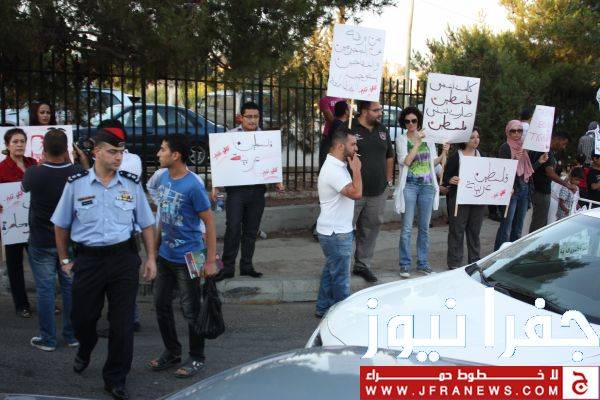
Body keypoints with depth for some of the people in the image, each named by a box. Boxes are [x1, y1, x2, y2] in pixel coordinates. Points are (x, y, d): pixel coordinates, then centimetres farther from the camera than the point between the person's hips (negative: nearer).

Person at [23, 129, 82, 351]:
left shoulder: (35, 174, -17)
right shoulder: (77, 172, -12)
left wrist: (42, 164, 16)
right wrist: (68, 160, 14)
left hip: (41, 243, -2)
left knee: (45, 289, 6)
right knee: (70, 286, 12)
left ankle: (47, 339, 14)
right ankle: (72, 335, 21)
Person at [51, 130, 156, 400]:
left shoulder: (132, 184, 2)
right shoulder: (76, 184, -1)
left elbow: (147, 224, 8)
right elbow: (61, 225, 9)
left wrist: (151, 258, 3)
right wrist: (64, 260, 10)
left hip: (124, 257, 0)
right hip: (88, 259, 0)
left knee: (122, 322, 3)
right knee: (82, 316, 12)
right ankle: (85, 350, 48)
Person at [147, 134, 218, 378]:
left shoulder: (193, 186, -19)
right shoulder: (163, 178, 3)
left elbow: (209, 223, -15)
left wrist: (210, 261, -16)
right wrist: (155, 245, 14)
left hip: (187, 258, -7)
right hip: (165, 255, 8)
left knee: (191, 311, 4)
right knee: (161, 305, 16)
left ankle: (197, 358, 21)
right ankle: (172, 352, 33)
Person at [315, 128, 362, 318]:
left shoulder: (337, 166, 11)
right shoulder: (334, 170, -23)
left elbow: (353, 192, 19)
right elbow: (356, 193, -29)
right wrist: (356, 169, -20)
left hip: (336, 230, 11)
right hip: (336, 233, -11)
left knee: (331, 270, 19)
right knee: (340, 276, 1)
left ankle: (323, 308, 29)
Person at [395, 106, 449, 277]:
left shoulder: (428, 139, 10)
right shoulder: (401, 139, 0)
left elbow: (434, 162, 16)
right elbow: (405, 161, -12)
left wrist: (444, 153, -2)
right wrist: (417, 142, -13)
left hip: (427, 185, 3)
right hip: (409, 185, -3)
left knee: (424, 227, 8)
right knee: (407, 228, -4)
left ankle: (423, 263, 16)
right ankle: (405, 264, 4)